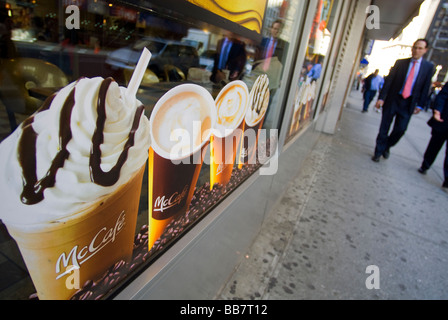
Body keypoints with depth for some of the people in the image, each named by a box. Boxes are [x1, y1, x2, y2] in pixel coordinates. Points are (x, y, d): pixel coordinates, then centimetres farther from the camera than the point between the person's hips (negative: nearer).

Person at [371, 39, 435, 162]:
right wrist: (381, 98, -7)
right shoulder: (400, 62, 4)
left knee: (401, 129, -4)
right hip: (392, 100, 0)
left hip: (408, 104, 1)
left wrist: (420, 105, 1)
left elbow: (425, 87, 6)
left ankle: (387, 146, 22)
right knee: (384, 128, 2)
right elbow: (389, 81, 0)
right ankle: (378, 152, 14)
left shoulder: (429, 67, 6)